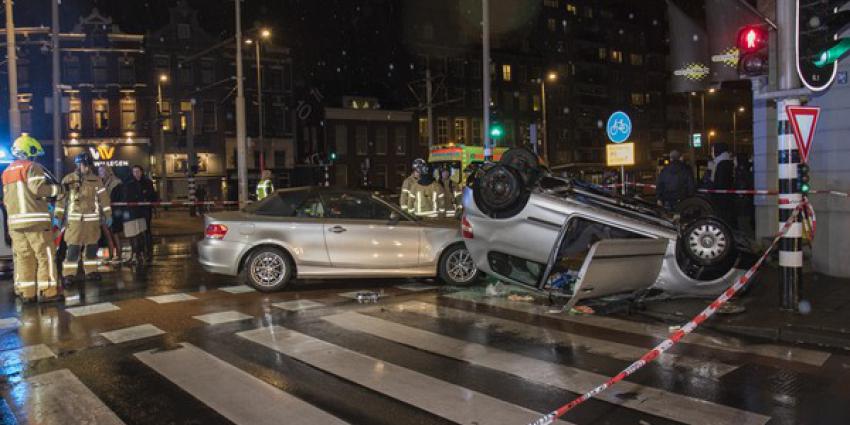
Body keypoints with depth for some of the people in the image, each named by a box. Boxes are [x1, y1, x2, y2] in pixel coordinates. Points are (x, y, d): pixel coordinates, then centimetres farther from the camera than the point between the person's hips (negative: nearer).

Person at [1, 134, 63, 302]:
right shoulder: (32, 167, -6)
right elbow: (38, 188, -18)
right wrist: (57, 189, -5)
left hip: (15, 221, 7)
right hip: (35, 219, -7)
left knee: (22, 256, 8)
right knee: (44, 255, -3)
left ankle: (26, 292, 9)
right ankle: (47, 291, -4)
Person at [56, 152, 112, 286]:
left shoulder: (96, 180, 6)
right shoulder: (69, 179, -1)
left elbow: (104, 198, 7)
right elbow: (61, 198, 0)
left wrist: (108, 215, 3)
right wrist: (58, 217, -3)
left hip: (92, 220, 3)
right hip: (75, 220, -3)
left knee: (92, 247, 9)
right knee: (73, 248, -7)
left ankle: (91, 270, 21)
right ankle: (68, 275, -3)